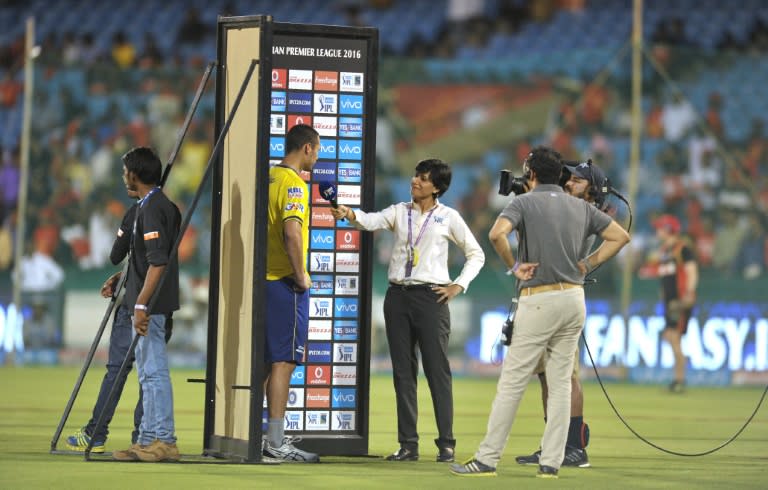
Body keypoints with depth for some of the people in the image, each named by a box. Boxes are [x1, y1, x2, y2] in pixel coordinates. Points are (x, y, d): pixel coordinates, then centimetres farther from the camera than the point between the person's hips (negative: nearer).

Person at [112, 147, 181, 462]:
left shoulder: (153, 209, -17)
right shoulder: (159, 205, 15)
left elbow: (158, 261, -23)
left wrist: (141, 305, -24)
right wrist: (121, 279, 33)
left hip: (151, 304, -11)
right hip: (150, 303, 11)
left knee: (154, 371, -9)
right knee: (148, 372, 13)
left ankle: (163, 440, -8)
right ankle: (149, 439, 18)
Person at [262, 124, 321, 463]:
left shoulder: (270, 178, 13)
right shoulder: (293, 183, -13)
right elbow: (292, 232, -25)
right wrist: (300, 276, -17)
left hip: (265, 279, 9)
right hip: (285, 283, -9)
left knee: (267, 361, 13)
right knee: (284, 362, -7)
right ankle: (276, 441, -8)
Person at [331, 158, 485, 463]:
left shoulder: (448, 217, 3)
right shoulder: (400, 212, 9)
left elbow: (476, 254, 9)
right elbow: (373, 221, -10)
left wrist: (459, 285, -3)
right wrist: (349, 215, -31)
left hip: (430, 297, -4)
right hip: (398, 295, 4)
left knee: (437, 370, -5)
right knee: (403, 371, 4)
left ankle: (446, 443, -1)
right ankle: (408, 444, 7)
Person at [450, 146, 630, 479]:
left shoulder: (525, 202, -5)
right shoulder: (581, 207, 11)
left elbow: (497, 233, -22)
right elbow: (620, 236, 13)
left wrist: (513, 267, -8)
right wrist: (588, 264, 12)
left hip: (539, 300, -5)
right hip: (574, 299, 5)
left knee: (512, 381, -3)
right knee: (560, 382, 8)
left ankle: (487, 460, -2)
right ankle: (551, 462, 5)